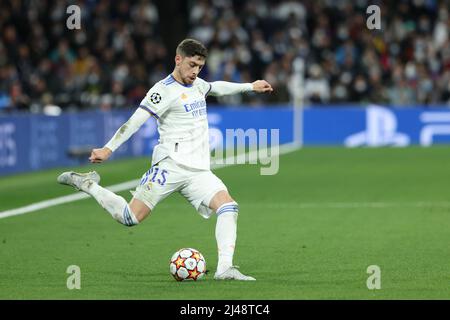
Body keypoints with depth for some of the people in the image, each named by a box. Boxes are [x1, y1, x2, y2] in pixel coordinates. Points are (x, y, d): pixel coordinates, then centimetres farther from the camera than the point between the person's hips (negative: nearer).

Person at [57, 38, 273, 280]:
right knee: (132, 217, -12)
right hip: (170, 167, -7)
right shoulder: (165, 90, -8)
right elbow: (135, 120, -16)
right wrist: (108, 149, -25)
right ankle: (87, 184, 9)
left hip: (199, 171, 7)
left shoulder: (197, 85, 18)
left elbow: (217, 87, 43)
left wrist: (250, 87, 49)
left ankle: (224, 269, -20)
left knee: (228, 207, -15)